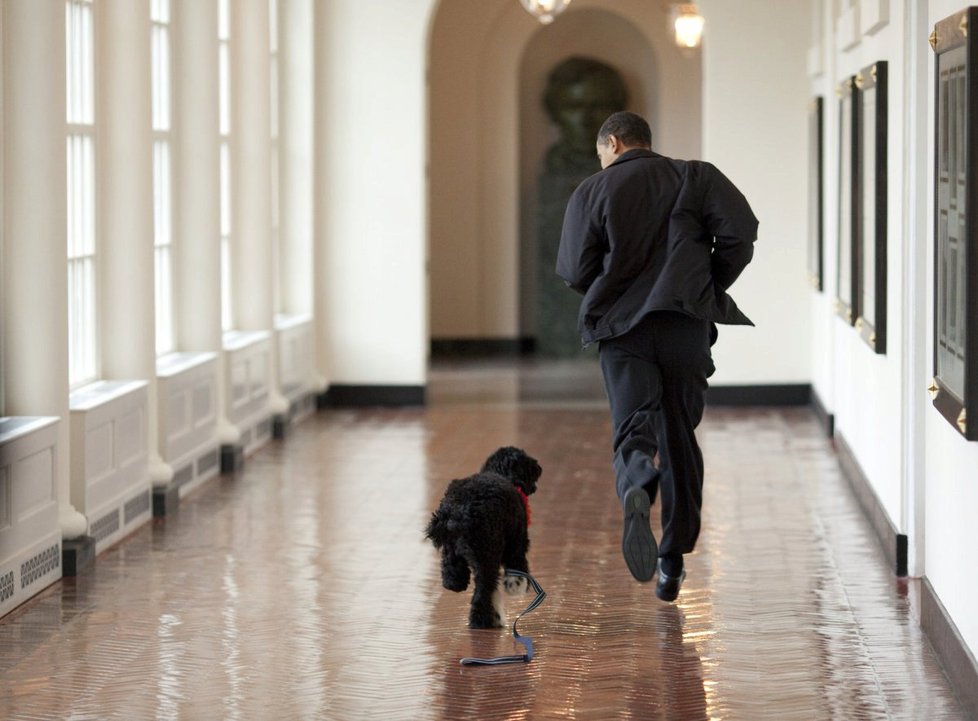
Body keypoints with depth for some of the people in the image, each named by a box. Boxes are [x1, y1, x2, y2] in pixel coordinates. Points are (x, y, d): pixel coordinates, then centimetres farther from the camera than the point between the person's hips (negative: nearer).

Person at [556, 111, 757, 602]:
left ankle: (635, 493, -43)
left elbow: (574, 271, 1)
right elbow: (739, 233, -5)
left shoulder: (592, 192, 6)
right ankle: (673, 563, 14)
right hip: (686, 323, 1)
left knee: (632, 427, -7)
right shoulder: (695, 178, 9)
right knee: (679, 438, 10)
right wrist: (711, 288, 9)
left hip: (621, 329, -1)